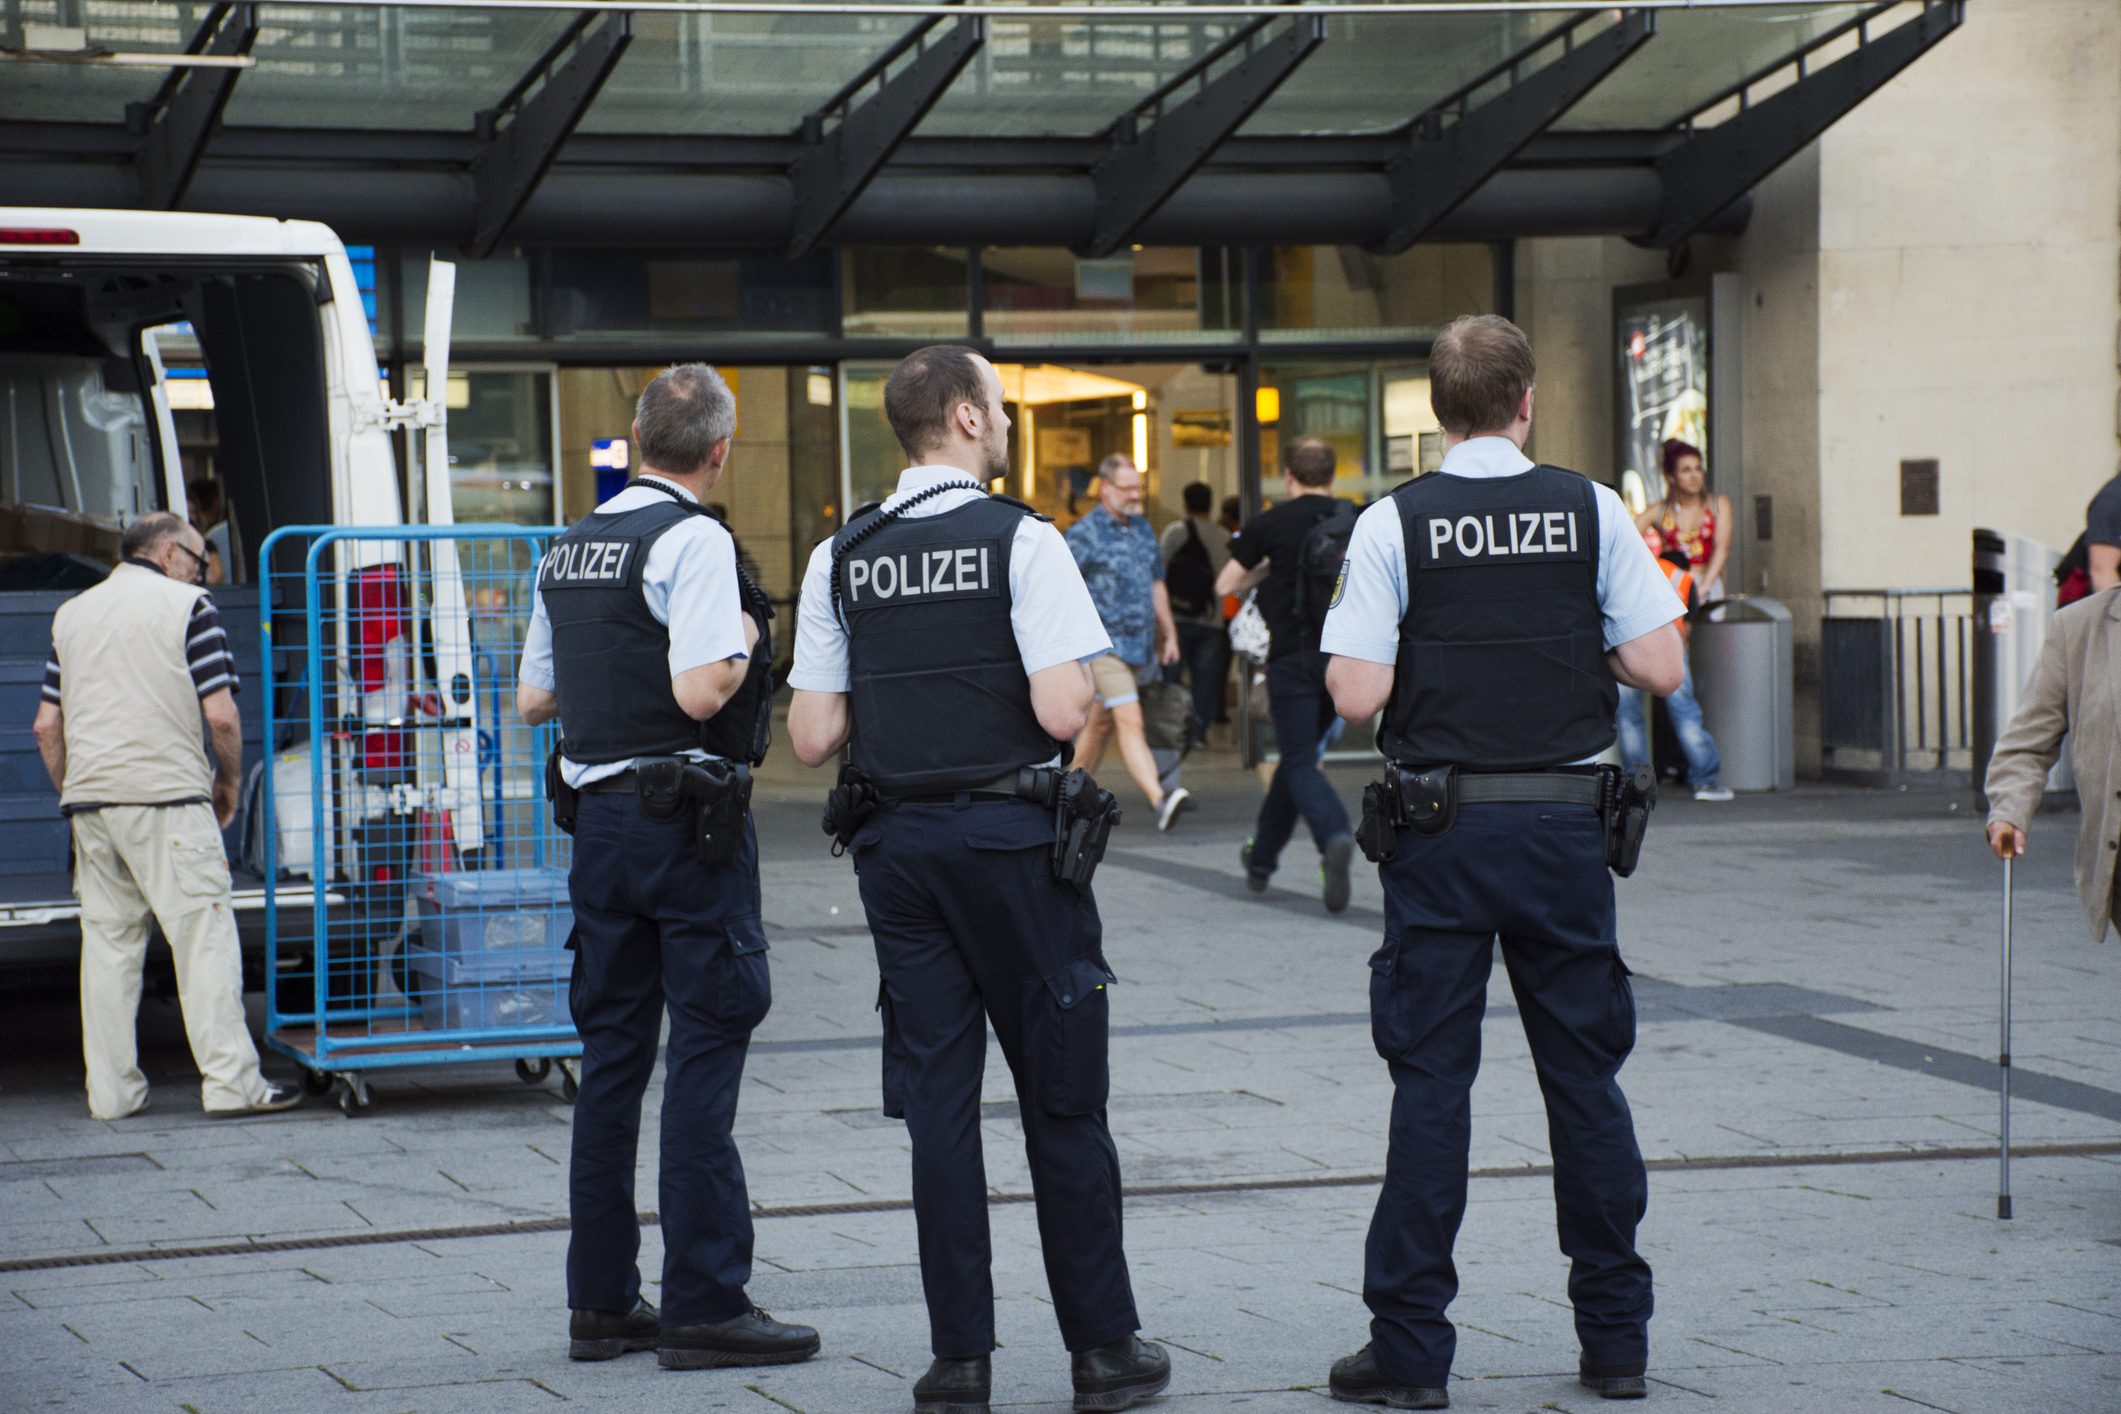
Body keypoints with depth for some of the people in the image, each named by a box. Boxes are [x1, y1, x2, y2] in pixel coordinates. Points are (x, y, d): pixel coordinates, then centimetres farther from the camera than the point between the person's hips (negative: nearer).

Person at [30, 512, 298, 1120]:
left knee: (107, 942, 8)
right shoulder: (186, 604, 0)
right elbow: (221, 714, -8)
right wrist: (228, 780, 7)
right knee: (203, 934, -4)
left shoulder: (72, 613, 17)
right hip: (167, 794, -6)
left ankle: (111, 1090, 8)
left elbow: (46, 725, 14)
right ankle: (229, 1081, -8)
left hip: (89, 797, 6)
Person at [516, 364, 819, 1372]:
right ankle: (703, 1303, -6)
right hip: (685, 820, -7)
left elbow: (533, 699, 17)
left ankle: (600, 1300, 15)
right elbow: (701, 692, -21)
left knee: (611, 1052, 11)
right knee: (706, 1047, -5)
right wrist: (745, 640, -2)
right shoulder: (692, 539, -12)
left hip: (597, 816, 8)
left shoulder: (568, 549, 12)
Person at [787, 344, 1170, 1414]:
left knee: (936, 1098, 7)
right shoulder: (1022, 541, -9)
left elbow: (813, 738, 2)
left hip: (896, 844, 4)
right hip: (1012, 838, -4)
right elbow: (1063, 713, -17)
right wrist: (1093, 693, 5)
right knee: (1060, 1098, 6)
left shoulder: (840, 560, 4)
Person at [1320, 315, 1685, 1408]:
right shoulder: (1592, 511, -1)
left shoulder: (1393, 524, -6)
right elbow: (1660, 668, -3)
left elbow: (1357, 695, -10)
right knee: (1584, 1074, 10)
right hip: (1564, 825, 1)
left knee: (1430, 1081, 3)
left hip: (1439, 828, -1)